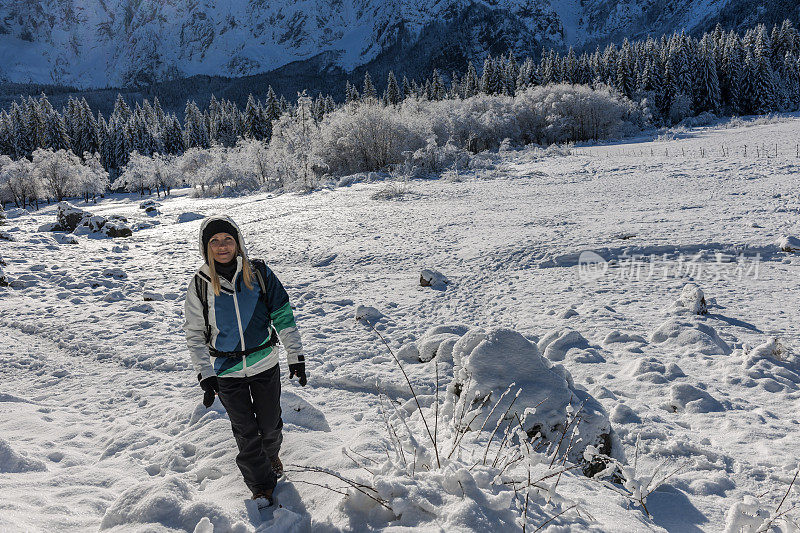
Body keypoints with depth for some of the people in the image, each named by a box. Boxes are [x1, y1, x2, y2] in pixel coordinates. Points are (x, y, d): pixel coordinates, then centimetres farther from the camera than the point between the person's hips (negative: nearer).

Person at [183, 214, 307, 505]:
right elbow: (195, 334, 0)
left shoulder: (259, 273, -8)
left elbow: (283, 315, -4)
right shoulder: (200, 285, -7)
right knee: (246, 433, 7)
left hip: (265, 364, 0)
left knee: (270, 424, 14)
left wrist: (296, 356, -7)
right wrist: (205, 375, -6)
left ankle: (271, 454, 49)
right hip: (226, 371, 0)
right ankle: (261, 486, 29)